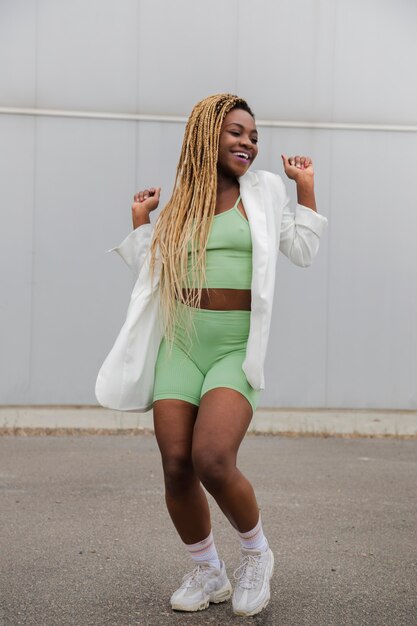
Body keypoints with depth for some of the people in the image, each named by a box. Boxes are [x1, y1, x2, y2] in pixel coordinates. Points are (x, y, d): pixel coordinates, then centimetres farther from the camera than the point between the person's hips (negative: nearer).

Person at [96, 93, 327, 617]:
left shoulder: (264, 191, 10)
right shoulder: (180, 204, 15)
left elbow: (303, 251, 9)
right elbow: (153, 273, 20)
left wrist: (305, 187, 8)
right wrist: (141, 221, 12)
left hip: (235, 348, -3)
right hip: (180, 344, 3)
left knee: (212, 461, -22)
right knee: (177, 468, -4)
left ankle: (256, 553, 6)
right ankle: (206, 574, 19)